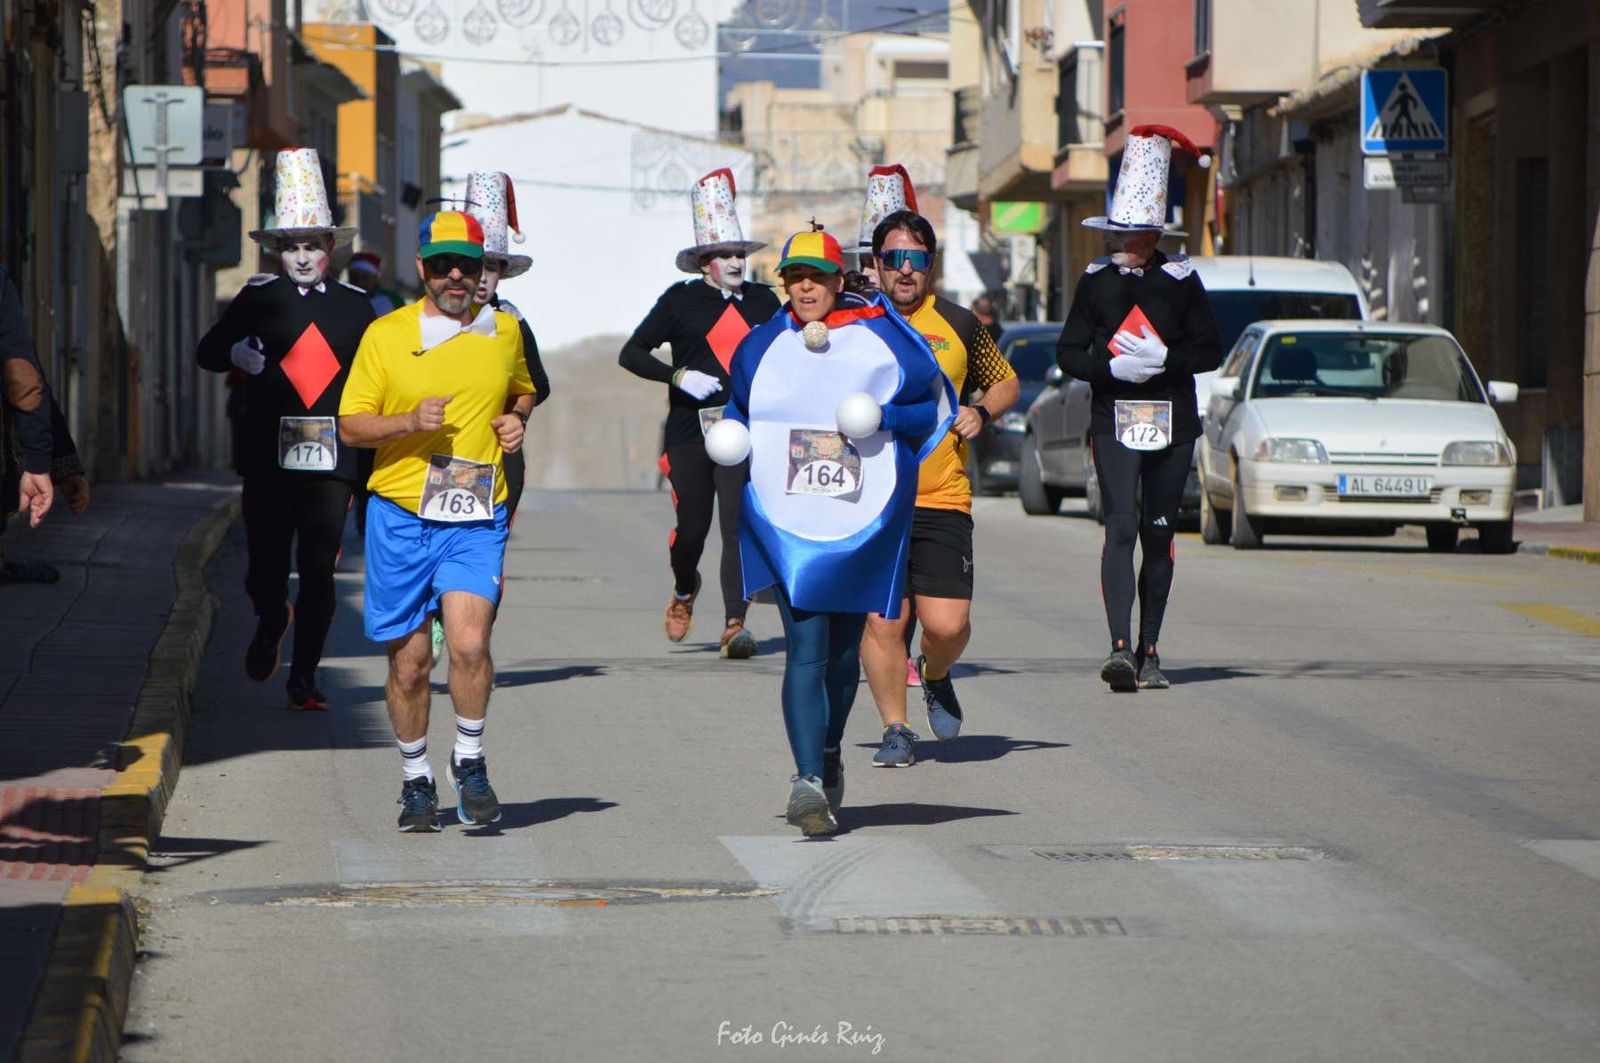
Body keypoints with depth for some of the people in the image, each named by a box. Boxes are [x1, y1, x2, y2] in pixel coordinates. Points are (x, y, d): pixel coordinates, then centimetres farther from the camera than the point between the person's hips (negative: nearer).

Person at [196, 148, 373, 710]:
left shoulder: (355, 305, 10)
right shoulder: (259, 298, 6)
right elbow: (207, 352, 9)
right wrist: (237, 354, -12)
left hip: (332, 454, 1)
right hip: (268, 453, 0)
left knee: (318, 570, -3)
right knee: (265, 565, -2)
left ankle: (304, 678, 5)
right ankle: (271, 621, 32)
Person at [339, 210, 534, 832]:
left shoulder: (504, 331, 8)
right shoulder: (385, 335, 0)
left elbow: (521, 390, 28)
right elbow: (350, 426, 1)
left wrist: (516, 419, 5)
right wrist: (411, 421, -16)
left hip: (476, 519, 0)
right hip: (400, 516, 0)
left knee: (470, 642, -19)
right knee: (409, 661, 4)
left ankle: (469, 760, 4)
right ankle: (416, 779, 23)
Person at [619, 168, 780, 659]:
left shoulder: (764, 301, 11)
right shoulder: (681, 299, 3)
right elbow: (631, 353, 1)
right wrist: (679, 376, -12)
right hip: (689, 430, -1)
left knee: (740, 525, -12)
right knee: (692, 528, 2)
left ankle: (734, 624, -13)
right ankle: (684, 591, 34)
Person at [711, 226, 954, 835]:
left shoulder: (881, 341, 0)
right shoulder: (762, 348, 7)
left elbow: (932, 406, 6)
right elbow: (739, 414, 22)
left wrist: (886, 418, -12)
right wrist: (732, 442, 1)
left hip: (862, 523, 0)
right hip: (786, 523, 0)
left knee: (843, 650, 13)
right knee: (805, 649, -13)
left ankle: (828, 755, 39)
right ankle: (809, 781, -20)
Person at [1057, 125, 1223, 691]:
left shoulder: (1181, 279, 4)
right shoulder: (1095, 280, 5)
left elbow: (1210, 351, 3)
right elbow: (1068, 353, 4)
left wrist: (1163, 359, -15)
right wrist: (1114, 368, -14)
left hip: (1173, 422, 1)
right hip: (1114, 420, -1)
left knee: (1159, 534, 6)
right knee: (1121, 527, -16)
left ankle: (1149, 650, 15)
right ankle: (1121, 647, -25)